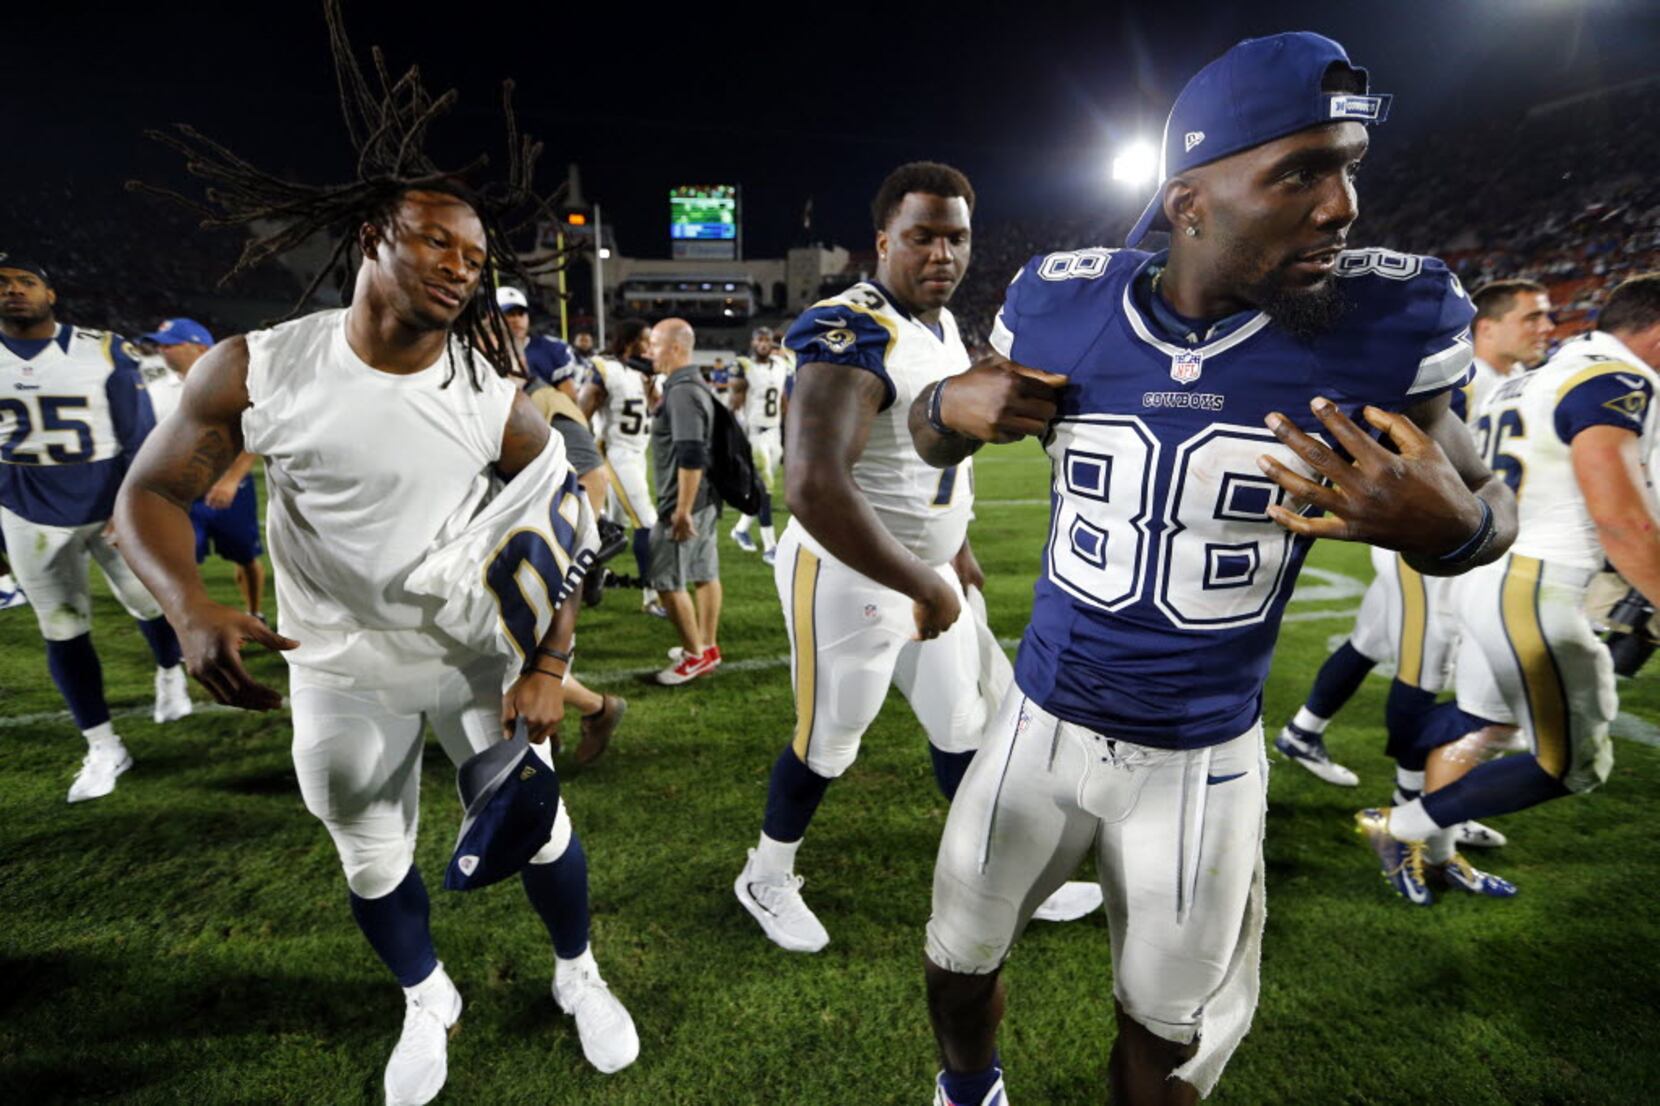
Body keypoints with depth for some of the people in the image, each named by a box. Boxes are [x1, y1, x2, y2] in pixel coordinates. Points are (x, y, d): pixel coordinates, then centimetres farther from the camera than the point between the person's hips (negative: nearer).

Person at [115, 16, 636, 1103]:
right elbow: (153, 491, -4)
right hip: (341, 671, 1)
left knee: (538, 828, 11)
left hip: (480, 655, 0)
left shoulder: (498, 396, -14)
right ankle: (428, 1002, 49)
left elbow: (558, 532, -7)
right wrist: (194, 606, -24)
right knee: (373, 862, 18)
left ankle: (579, 976, 42)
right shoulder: (257, 370, -13)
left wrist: (548, 668, -13)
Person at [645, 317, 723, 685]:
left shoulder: (681, 392, -19)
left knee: (666, 580, -2)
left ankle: (695, 655, 8)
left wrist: (682, 510, -25)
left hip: (684, 502, -10)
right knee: (704, 573, 15)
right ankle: (708, 647, 25)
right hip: (705, 498, 10)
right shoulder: (696, 385, 12)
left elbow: (690, 457, -26)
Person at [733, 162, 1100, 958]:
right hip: (849, 576, -8)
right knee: (830, 741, 10)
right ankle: (766, 878, 39)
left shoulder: (944, 324, 7)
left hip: (924, 569, 8)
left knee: (963, 726, 18)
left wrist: (955, 552, 21)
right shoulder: (855, 334, -24)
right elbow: (813, 489, -37)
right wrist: (925, 587, -29)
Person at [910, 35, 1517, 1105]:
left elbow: (1484, 500, -1)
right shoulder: (1061, 302, -11)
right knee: (962, 964, 21)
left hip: (1205, 755, -1)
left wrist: (1447, 523, -25)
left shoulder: (1390, 314, -14)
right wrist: (954, 405, -20)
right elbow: (930, 435, 4)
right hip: (1044, 719, 2)